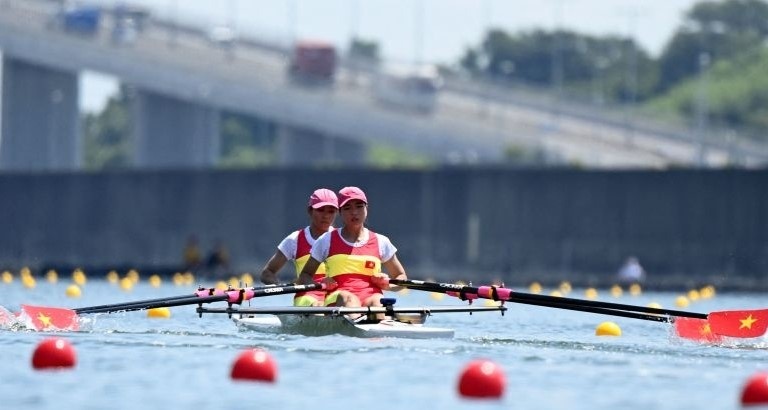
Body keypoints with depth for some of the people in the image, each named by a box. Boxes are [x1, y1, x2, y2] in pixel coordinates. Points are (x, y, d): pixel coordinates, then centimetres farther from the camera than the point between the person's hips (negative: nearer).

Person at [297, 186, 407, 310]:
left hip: (370, 299, 1)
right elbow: (304, 276, 18)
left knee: (377, 300, -35)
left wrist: (387, 284, 1)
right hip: (337, 302, -1)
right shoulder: (327, 241, 15)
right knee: (347, 298, -37)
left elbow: (401, 277, 25)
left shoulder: (381, 242, 18)